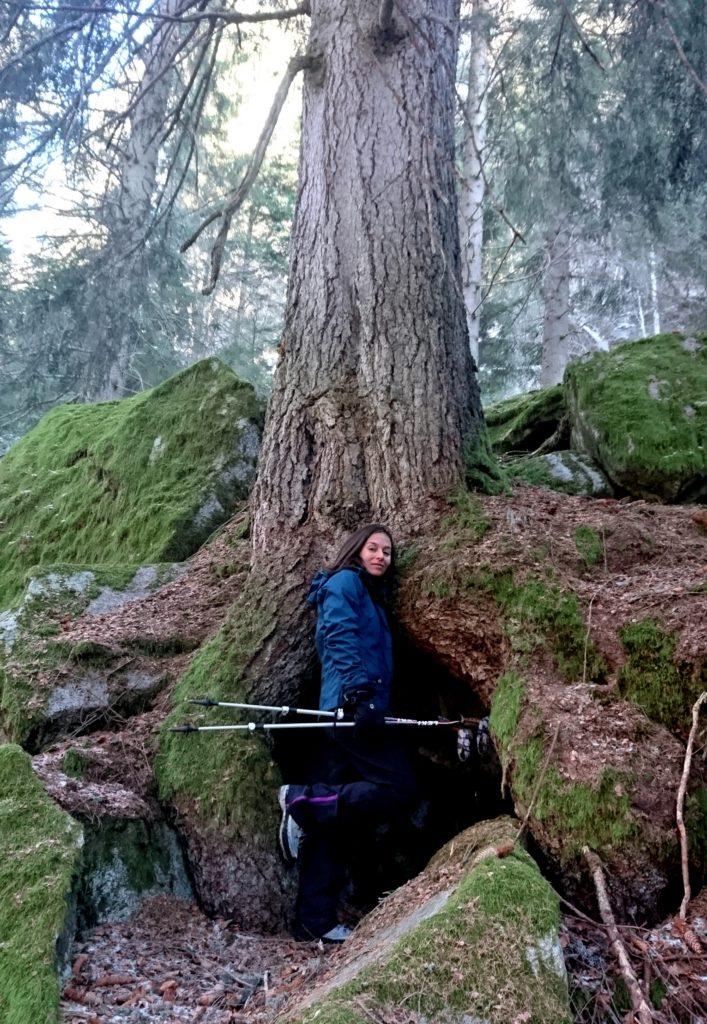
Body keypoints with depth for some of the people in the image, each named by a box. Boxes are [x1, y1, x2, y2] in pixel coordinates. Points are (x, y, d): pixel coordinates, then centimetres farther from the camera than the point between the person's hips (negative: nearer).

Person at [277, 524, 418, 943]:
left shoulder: (374, 598, 28)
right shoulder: (344, 582, -1)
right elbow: (341, 641, -15)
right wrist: (358, 694, -25)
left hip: (352, 714, 9)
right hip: (352, 707, -9)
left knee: (334, 815, 7)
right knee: (400, 790, -15)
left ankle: (315, 920, 12)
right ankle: (303, 800, -10)